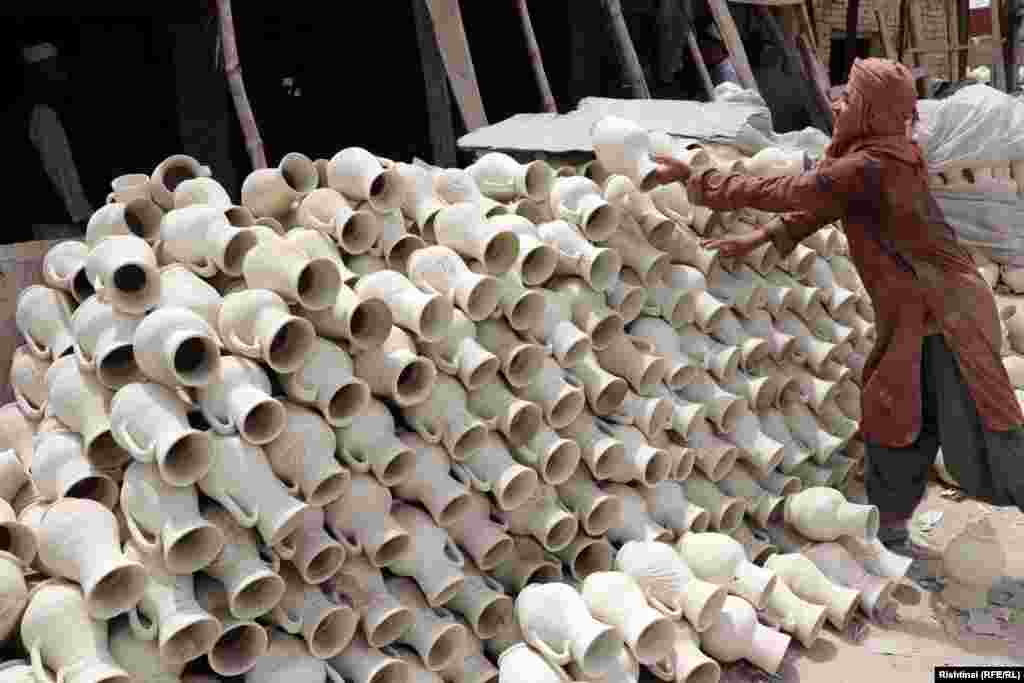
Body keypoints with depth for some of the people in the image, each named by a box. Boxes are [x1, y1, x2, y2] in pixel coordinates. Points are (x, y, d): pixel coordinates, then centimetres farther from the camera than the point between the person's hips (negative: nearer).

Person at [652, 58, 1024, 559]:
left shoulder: (869, 168, -21)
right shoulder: (877, 157, 8)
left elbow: (781, 192, -19)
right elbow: (817, 205, 18)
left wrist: (691, 178, -12)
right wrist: (760, 239, 8)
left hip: (945, 317, -9)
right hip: (911, 320, 9)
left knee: (979, 441, -5)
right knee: (898, 427, 14)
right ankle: (890, 532, 26)